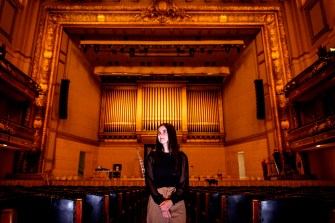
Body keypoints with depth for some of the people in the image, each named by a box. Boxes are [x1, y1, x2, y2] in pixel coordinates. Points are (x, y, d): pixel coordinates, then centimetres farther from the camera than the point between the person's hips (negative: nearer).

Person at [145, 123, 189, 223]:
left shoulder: (181, 157, 3)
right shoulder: (151, 156, 3)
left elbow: (184, 183, -1)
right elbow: (149, 181, -3)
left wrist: (171, 201, -15)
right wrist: (161, 202, -14)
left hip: (177, 202, 1)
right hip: (156, 200, 0)